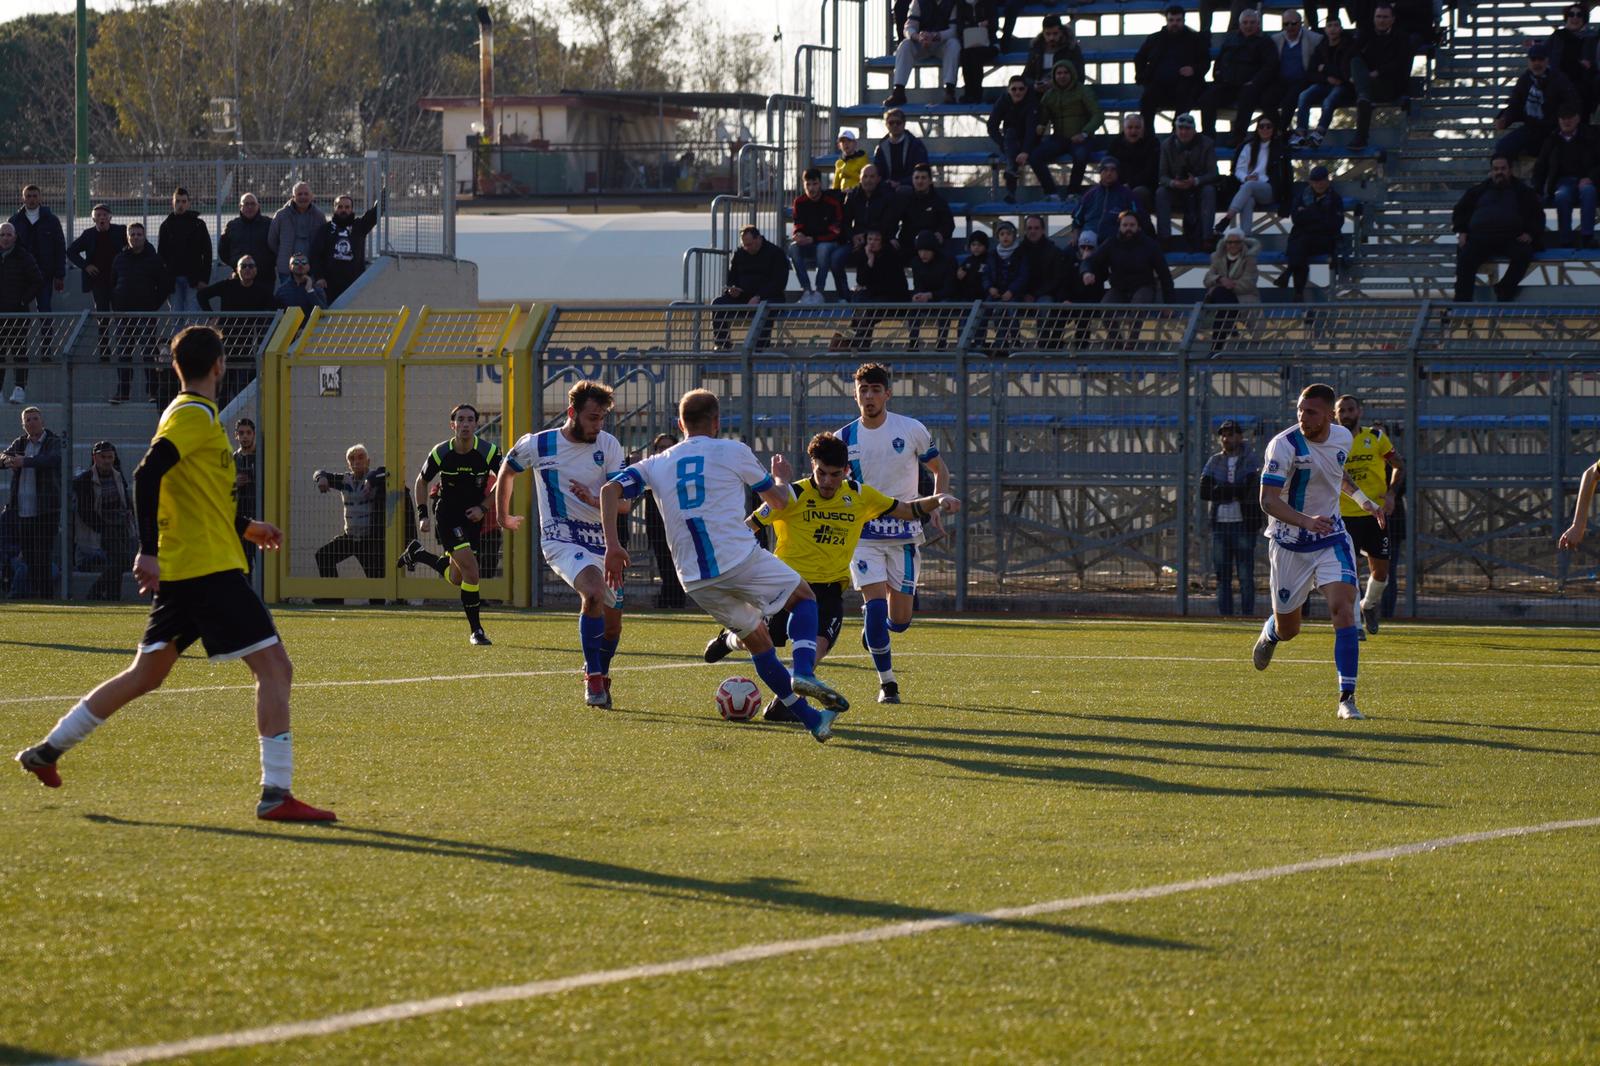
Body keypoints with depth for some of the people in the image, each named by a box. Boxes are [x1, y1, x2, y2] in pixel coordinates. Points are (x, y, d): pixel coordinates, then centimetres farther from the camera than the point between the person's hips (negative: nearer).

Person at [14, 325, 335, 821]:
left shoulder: (188, 413, 18)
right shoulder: (196, 415, -11)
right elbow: (148, 475, -22)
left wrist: (245, 527, 34)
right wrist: (148, 551, -27)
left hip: (179, 574, 10)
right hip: (212, 569, -10)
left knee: (146, 674, 18)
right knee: (274, 666, -9)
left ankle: (48, 750, 20)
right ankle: (275, 794, -15)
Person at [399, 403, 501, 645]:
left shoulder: (488, 452, -13)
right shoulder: (441, 453, -14)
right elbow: (421, 482, 4)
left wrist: (484, 507, -8)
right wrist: (422, 514, -2)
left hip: (473, 516, 3)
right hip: (448, 516, -3)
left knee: (456, 578, 10)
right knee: (470, 569, -19)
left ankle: (417, 554, 38)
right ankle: (476, 630, -9)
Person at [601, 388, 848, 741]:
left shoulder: (656, 464, 16)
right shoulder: (733, 451, 6)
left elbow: (610, 490, 1)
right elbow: (779, 500, 17)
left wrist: (613, 546, -3)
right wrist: (782, 478, 39)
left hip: (696, 580, 4)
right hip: (742, 559, -4)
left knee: (757, 639, 19)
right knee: (804, 597, 19)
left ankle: (811, 718, 14)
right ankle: (803, 671, -8)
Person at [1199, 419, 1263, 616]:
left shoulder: (1250, 461, 2)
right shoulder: (1214, 462, 13)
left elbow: (1248, 489, -14)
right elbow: (1204, 492, 0)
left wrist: (1220, 491, -9)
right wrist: (1233, 492, -9)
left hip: (1244, 524, -4)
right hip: (1219, 524, 4)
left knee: (1245, 575, -4)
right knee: (1222, 575, 5)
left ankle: (1247, 614, -1)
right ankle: (1224, 615, 9)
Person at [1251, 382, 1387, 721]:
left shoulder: (1342, 437, -3)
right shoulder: (1284, 445, -21)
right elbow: (1268, 500, -27)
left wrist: (1365, 501, 29)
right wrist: (1306, 521, -42)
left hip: (1331, 538, 3)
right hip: (1289, 544, -3)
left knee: (1342, 607, -19)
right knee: (1288, 629, 9)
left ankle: (1347, 698, -17)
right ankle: (1269, 634, 50)